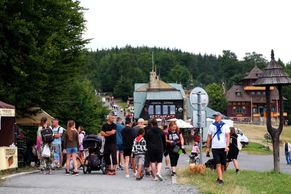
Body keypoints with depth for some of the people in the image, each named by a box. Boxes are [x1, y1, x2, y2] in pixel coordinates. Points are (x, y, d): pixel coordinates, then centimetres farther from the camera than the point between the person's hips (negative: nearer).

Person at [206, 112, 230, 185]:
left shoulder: (225, 125, 3)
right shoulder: (211, 126, 7)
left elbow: (227, 136, -2)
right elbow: (209, 137, 12)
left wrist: (227, 146, -14)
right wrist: (207, 147, 9)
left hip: (223, 148, 0)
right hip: (215, 148, 0)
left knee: (223, 165, 6)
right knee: (218, 164, -8)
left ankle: (219, 178, 21)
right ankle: (220, 179, -12)